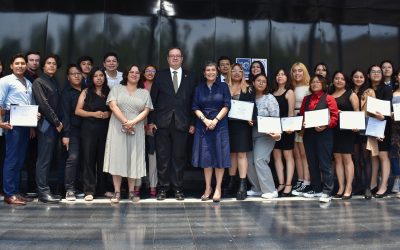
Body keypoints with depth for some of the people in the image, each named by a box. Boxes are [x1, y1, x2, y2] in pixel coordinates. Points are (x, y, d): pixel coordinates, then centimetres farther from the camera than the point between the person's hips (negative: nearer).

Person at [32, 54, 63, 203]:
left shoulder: (55, 83, 20)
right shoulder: (38, 82, -1)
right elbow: (44, 104, -10)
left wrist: (59, 122, 6)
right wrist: (57, 122, -10)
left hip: (56, 125, 7)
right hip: (46, 124, -7)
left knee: (49, 158, 8)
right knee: (44, 159, -7)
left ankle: (45, 189, 12)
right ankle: (43, 192, -4)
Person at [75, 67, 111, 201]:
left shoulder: (109, 92, 11)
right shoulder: (86, 92, 7)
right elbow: (78, 111, 1)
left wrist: (108, 114, -7)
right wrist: (94, 114, -11)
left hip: (105, 129, 2)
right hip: (89, 129, -2)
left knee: (103, 159, 5)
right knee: (88, 158, -4)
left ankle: (101, 189, 14)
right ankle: (89, 191, -1)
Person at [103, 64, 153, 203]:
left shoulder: (145, 93, 12)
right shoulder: (117, 89, 9)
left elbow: (146, 111, 2)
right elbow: (113, 105, -4)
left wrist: (132, 122, -14)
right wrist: (125, 122, -15)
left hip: (136, 130, 1)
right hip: (118, 129, -1)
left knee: (133, 159, 3)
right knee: (117, 159, -2)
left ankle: (132, 191, 11)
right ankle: (117, 192, 2)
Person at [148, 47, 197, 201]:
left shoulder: (190, 78, 10)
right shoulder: (160, 76, 8)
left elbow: (193, 102, 7)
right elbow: (153, 100, 5)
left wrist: (192, 123, 2)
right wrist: (151, 121, -2)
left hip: (182, 123, 0)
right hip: (162, 123, 0)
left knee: (179, 157, 4)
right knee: (162, 157, 3)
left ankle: (178, 188, 15)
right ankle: (163, 188, 13)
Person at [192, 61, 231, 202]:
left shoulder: (223, 87, 5)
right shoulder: (199, 88, 10)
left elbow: (227, 106, -2)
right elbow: (195, 107, 4)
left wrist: (216, 120, -13)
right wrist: (205, 120, -11)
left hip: (220, 125, -2)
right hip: (203, 125, 2)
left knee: (219, 156, -1)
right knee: (206, 157, 3)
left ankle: (218, 188, 6)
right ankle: (208, 188, 12)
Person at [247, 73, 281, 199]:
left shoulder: (270, 98, -4)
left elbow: (275, 118, -10)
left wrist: (277, 133, -23)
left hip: (266, 134, -4)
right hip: (251, 134, 5)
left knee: (259, 160, -16)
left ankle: (270, 190, -6)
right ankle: (257, 188, 16)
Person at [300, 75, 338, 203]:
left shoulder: (329, 98, -1)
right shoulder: (306, 99, 16)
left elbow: (334, 117, -7)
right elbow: (301, 115, 17)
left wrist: (325, 126, -21)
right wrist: (302, 123, -4)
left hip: (324, 134, -6)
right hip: (309, 134, 6)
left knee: (325, 163, -4)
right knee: (312, 163, 11)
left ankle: (327, 192, 0)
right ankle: (316, 189, 22)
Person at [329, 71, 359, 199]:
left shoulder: (350, 94, 4)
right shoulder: (329, 95, 15)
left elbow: (357, 111, -2)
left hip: (347, 129, -4)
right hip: (333, 129, 4)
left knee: (346, 157, -5)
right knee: (337, 159, 4)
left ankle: (348, 188, -1)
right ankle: (341, 188, 8)